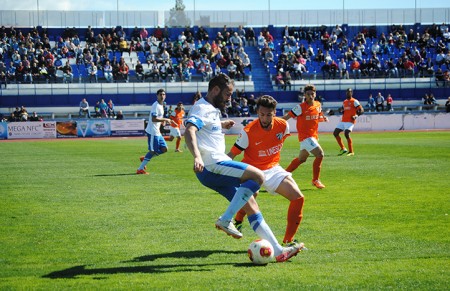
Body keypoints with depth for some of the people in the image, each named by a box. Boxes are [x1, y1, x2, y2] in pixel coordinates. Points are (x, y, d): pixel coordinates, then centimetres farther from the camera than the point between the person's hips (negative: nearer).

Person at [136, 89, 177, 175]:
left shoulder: (161, 106, 16)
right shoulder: (155, 106, -15)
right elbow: (153, 119, -24)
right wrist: (165, 119, -18)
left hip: (157, 132, 10)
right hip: (152, 132, -10)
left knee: (164, 149, 10)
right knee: (153, 151, -6)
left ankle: (144, 158, 19)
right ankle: (140, 169, 0)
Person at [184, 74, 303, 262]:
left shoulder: (211, 110, 22)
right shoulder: (202, 108, -10)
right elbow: (189, 131, -29)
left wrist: (220, 125, 49)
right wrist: (197, 157, -43)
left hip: (217, 168, 10)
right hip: (212, 166, -10)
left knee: (251, 205, 6)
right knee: (258, 176, -21)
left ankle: (278, 251, 5)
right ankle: (226, 219, -20)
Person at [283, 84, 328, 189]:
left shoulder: (318, 105, 5)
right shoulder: (300, 107, -15)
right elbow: (287, 116, -16)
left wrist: (323, 118, -1)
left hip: (313, 136, 8)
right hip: (305, 136, -8)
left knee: (301, 159, 20)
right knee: (320, 154, -19)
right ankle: (315, 180, -6)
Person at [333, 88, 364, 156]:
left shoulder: (354, 101, -4)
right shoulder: (344, 102, 19)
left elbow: (361, 110, -9)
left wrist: (356, 116, -24)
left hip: (350, 121, -8)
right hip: (343, 121, 8)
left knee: (346, 134, -23)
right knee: (335, 133, 3)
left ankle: (351, 151, -14)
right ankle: (343, 149, 13)